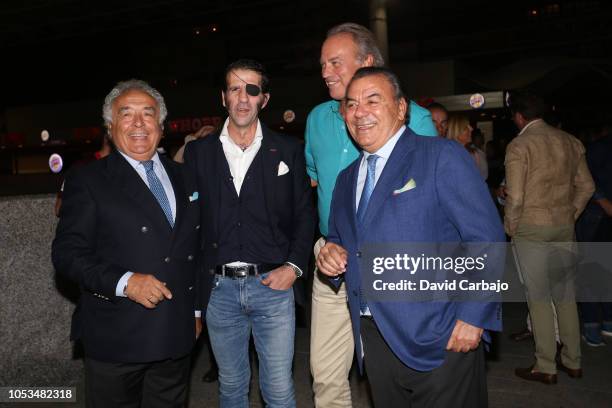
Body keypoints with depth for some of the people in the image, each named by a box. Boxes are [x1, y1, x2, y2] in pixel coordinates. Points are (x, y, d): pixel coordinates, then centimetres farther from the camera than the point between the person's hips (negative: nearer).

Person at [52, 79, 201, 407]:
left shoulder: (182, 178, 11)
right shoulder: (87, 181, -3)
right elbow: (67, 253, -10)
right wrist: (125, 282, -22)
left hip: (176, 337, 4)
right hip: (115, 340, -4)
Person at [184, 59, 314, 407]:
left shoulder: (288, 150, 3)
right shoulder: (198, 152, 6)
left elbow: (304, 214, 4)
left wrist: (295, 266, -7)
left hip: (272, 285, -1)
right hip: (219, 288, 2)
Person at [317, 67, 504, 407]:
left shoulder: (443, 157, -6)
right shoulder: (347, 179, 15)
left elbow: (487, 239, -12)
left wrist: (472, 317, -17)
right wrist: (331, 254, 1)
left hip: (440, 341, -6)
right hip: (375, 343, 6)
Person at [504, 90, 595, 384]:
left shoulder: (519, 145, -11)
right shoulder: (569, 141, 7)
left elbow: (515, 197, -16)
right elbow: (586, 186, 9)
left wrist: (510, 227, -1)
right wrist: (570, 215, 18)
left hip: (532, 228, -6)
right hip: (564, 227, 6)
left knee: (539, 297, 2)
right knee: (565, 294, 14)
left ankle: (545, 368, 9)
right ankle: (572, 362, 23)